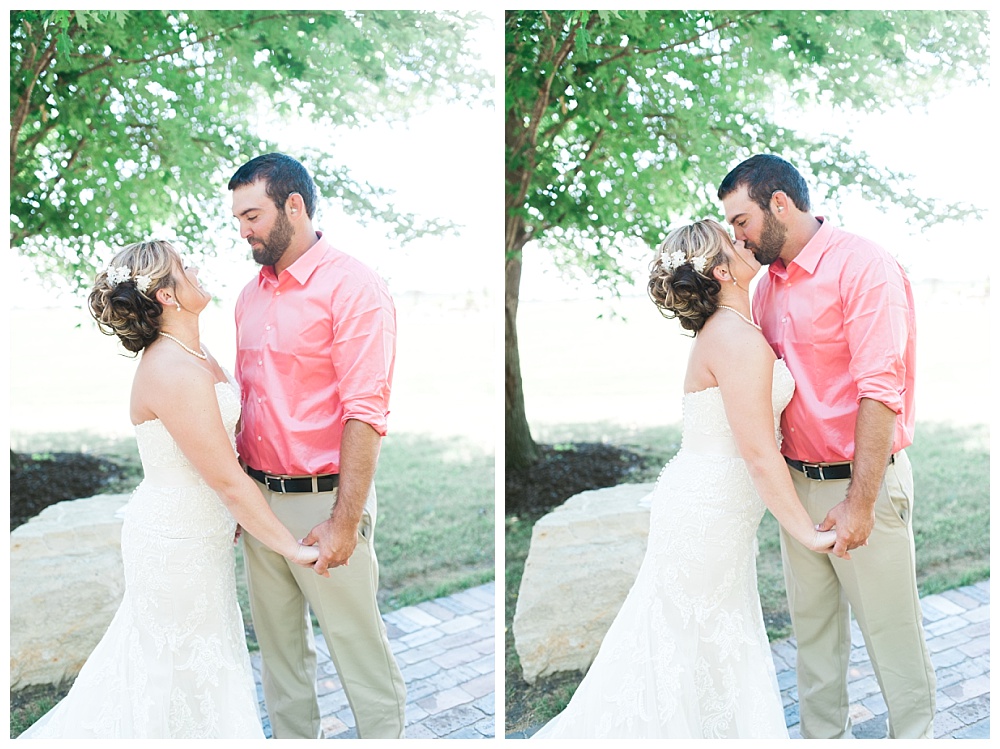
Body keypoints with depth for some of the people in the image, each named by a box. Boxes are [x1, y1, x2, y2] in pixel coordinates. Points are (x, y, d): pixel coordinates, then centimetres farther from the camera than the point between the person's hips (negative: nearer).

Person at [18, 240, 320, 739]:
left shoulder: (192, 355, 3)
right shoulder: (173, 372, -28)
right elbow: (227, 480, -27)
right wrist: (292, 548, -20)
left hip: (195, 531, 9)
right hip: (179, 544, -9)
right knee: (190, 667, 10)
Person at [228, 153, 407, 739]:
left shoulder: (352, 288, -13)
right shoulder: (251, 295, 11)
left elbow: (365, 414, -18)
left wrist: (345, 523, -20)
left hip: (324, 501, -7)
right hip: (259, 498, 7)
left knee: (360, 649, 4)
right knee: (279, 646, 18)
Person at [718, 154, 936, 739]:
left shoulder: (862, 266, -14)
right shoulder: (768, 282, 9)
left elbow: (880, 392, -20)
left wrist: (860, 501, -20)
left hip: (862, 480, -7)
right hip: (797, 479, 7)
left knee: (890, 624, 7)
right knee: (813, 622, 16)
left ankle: (915, 734, 26)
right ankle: (824, 734, 31)